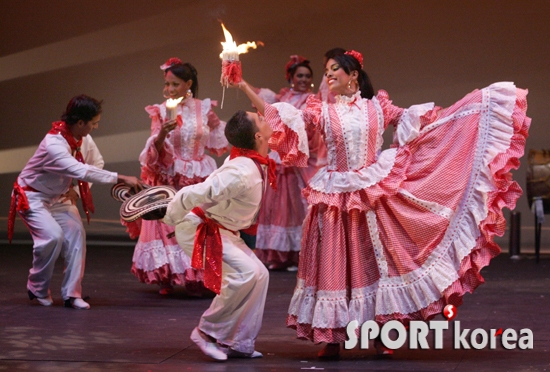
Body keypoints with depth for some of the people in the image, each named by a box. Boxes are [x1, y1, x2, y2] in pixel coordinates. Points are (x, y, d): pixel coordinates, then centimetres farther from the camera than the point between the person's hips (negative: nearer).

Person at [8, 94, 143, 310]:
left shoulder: (82, 139, -8)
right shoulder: (54, 144, -33)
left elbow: (96, 161, 6)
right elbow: (82, 171, -43)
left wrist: (76, 188, -9)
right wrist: (121, 179, -43)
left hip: (58, 197, 7)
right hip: (32, 196, -7)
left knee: (76, 233, -13)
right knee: (53, 235, -24)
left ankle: (72, 293, -7)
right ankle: (37, 288, 0)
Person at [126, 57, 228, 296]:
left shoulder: (204, 108, 3)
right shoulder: (161, 112, 0)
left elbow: (215, 145, 15)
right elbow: (155, 150, -7)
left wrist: (215, 124, -2)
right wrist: (163, 133, -25)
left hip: (199, 179, 1)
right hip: (169, 179, -1)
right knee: (168, 227, -4)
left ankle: (196, 280, 8)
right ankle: (167, 278, 6)